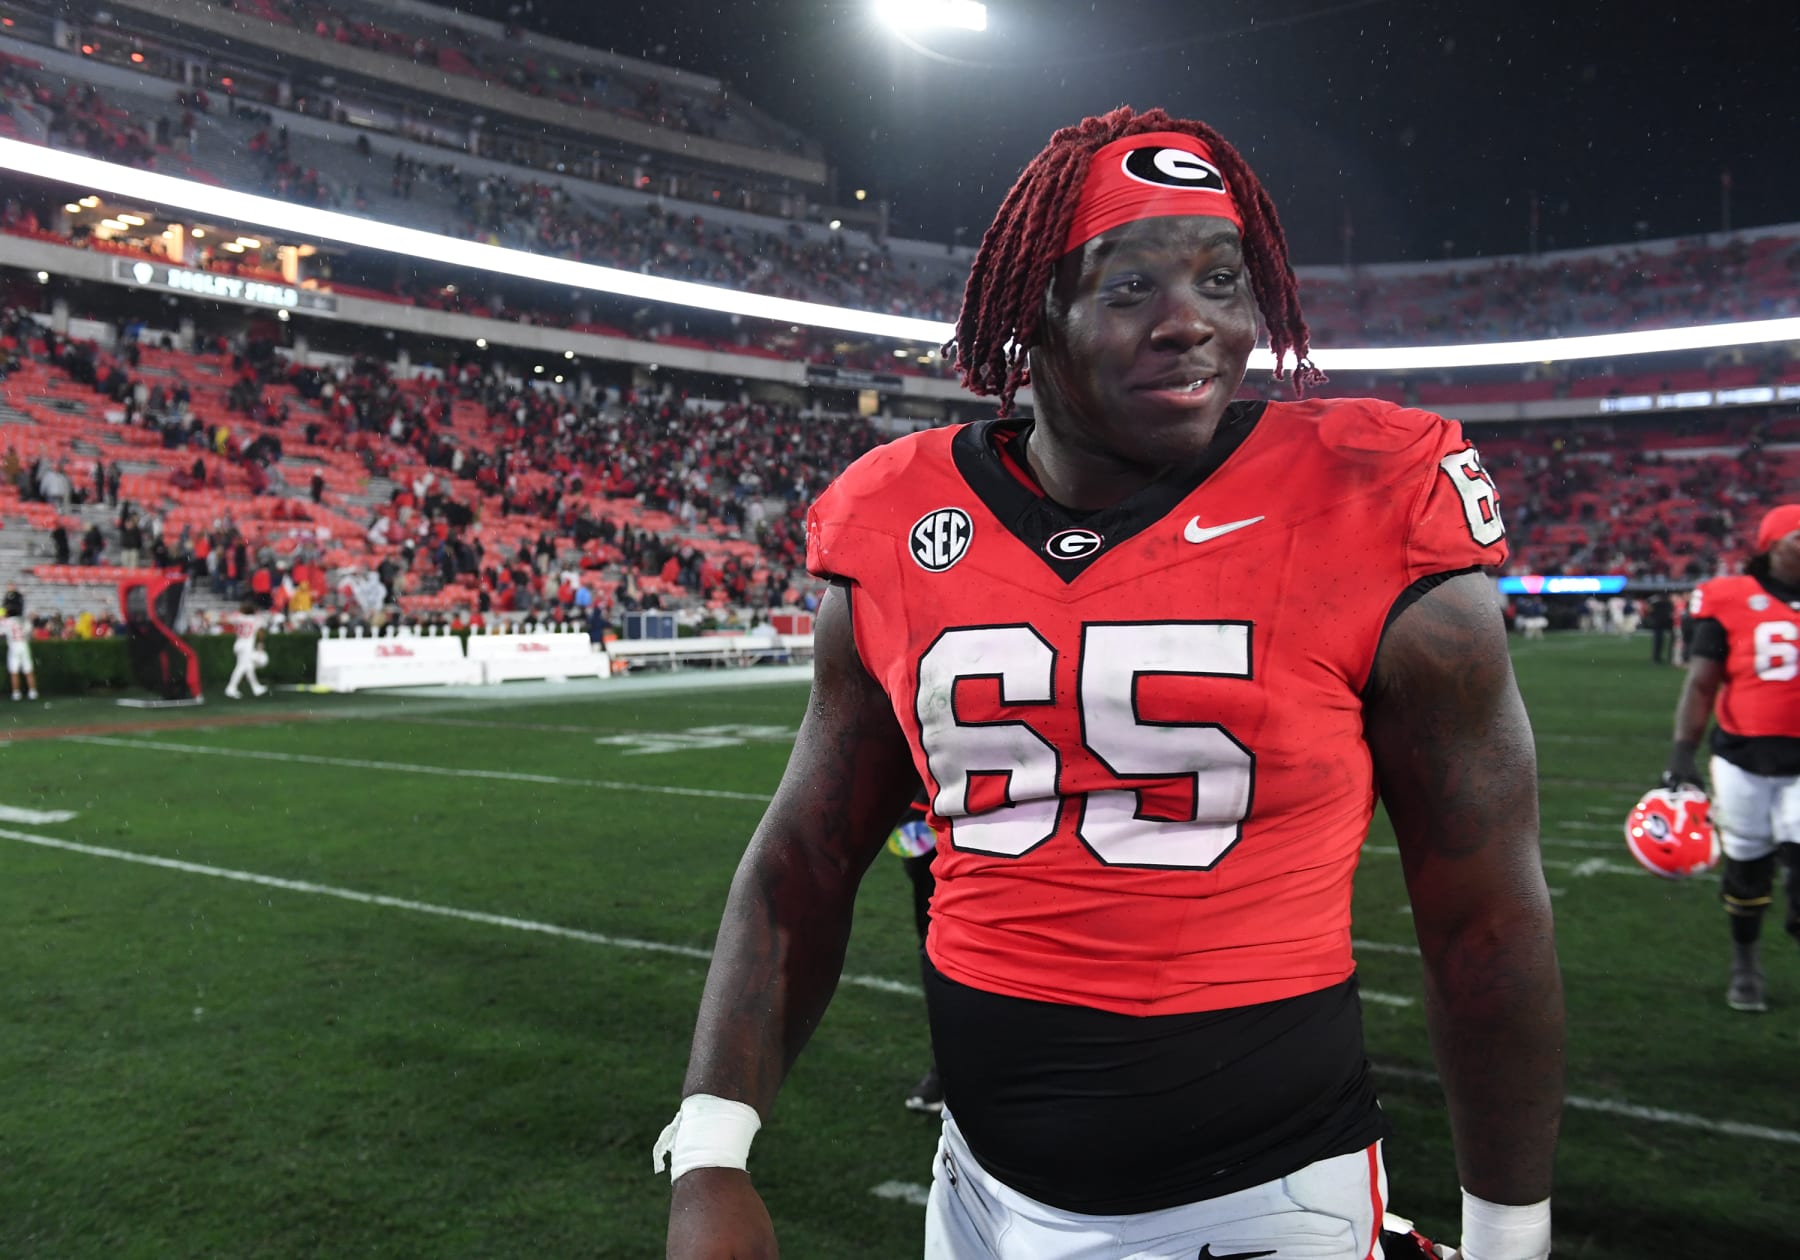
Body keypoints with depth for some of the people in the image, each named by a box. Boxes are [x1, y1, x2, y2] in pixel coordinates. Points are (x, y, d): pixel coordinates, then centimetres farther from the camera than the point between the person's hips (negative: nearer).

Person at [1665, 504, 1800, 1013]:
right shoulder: (1731, 599, -6)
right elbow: (1701, 683, -4)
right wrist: (1683, 751, -9)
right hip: (1742, 759, -1)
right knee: (1746, 864, 12)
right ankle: (1745, 963, 32)